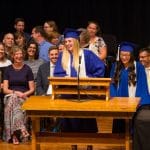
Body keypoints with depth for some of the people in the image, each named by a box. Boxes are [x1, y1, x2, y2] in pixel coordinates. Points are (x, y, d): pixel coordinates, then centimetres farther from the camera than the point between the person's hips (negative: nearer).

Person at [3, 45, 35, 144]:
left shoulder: (27, 69, 8)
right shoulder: (8, 69, 11)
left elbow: (32, 89, 6)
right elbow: (5, 89, 4)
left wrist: (23, 94, -13)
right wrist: (16, 92, -13)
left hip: (24, 97, -1)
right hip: (10, 96, 1)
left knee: (12, 102, -35)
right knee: (13, 99, -36)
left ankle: (14, 134, -44)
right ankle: (21, 130, -49)